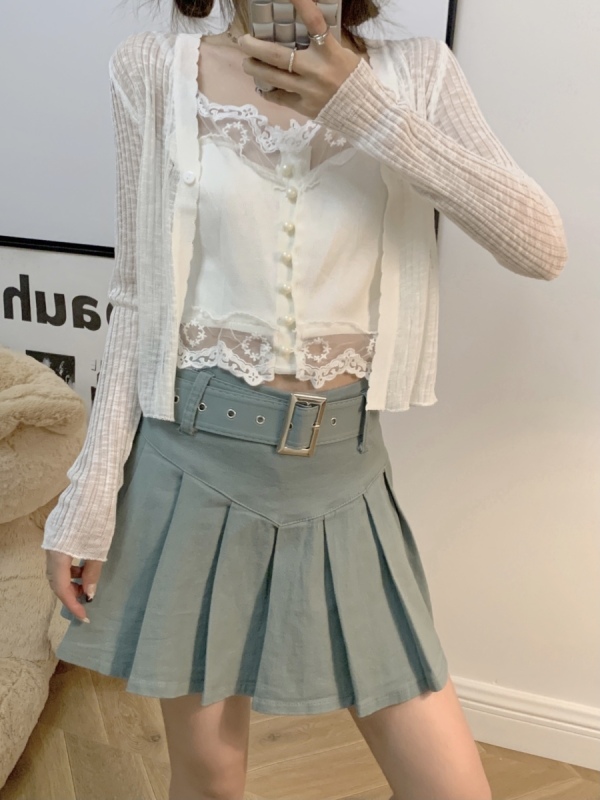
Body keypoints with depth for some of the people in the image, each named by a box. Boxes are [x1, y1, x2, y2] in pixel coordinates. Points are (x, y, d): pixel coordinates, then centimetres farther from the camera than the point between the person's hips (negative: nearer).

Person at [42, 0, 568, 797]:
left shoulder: (415, 74, 2)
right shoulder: (158, 70, 1)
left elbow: (542, 248, -9)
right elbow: (139, 297, 2)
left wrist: (367, 111, -17)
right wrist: (91, 495, -1)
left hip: (341, 468, 1)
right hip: (194, 460, 0)